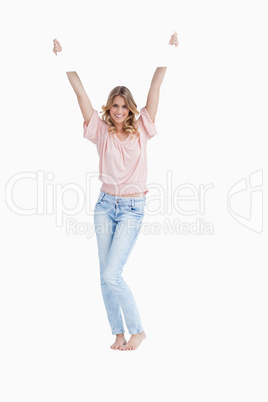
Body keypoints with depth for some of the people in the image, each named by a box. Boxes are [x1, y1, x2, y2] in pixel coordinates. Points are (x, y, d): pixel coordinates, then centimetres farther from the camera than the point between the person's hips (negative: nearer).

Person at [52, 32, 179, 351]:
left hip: (132, 208, -3)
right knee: (106, 277, 6)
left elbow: (155, 88, -2)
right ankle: (119, 333, 21)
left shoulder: (140, 130, 2)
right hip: (105, 205, 3)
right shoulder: (102, 131, 4)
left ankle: (137, 330, 8)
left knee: (111, 275, -11)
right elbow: (80, 92, 1)